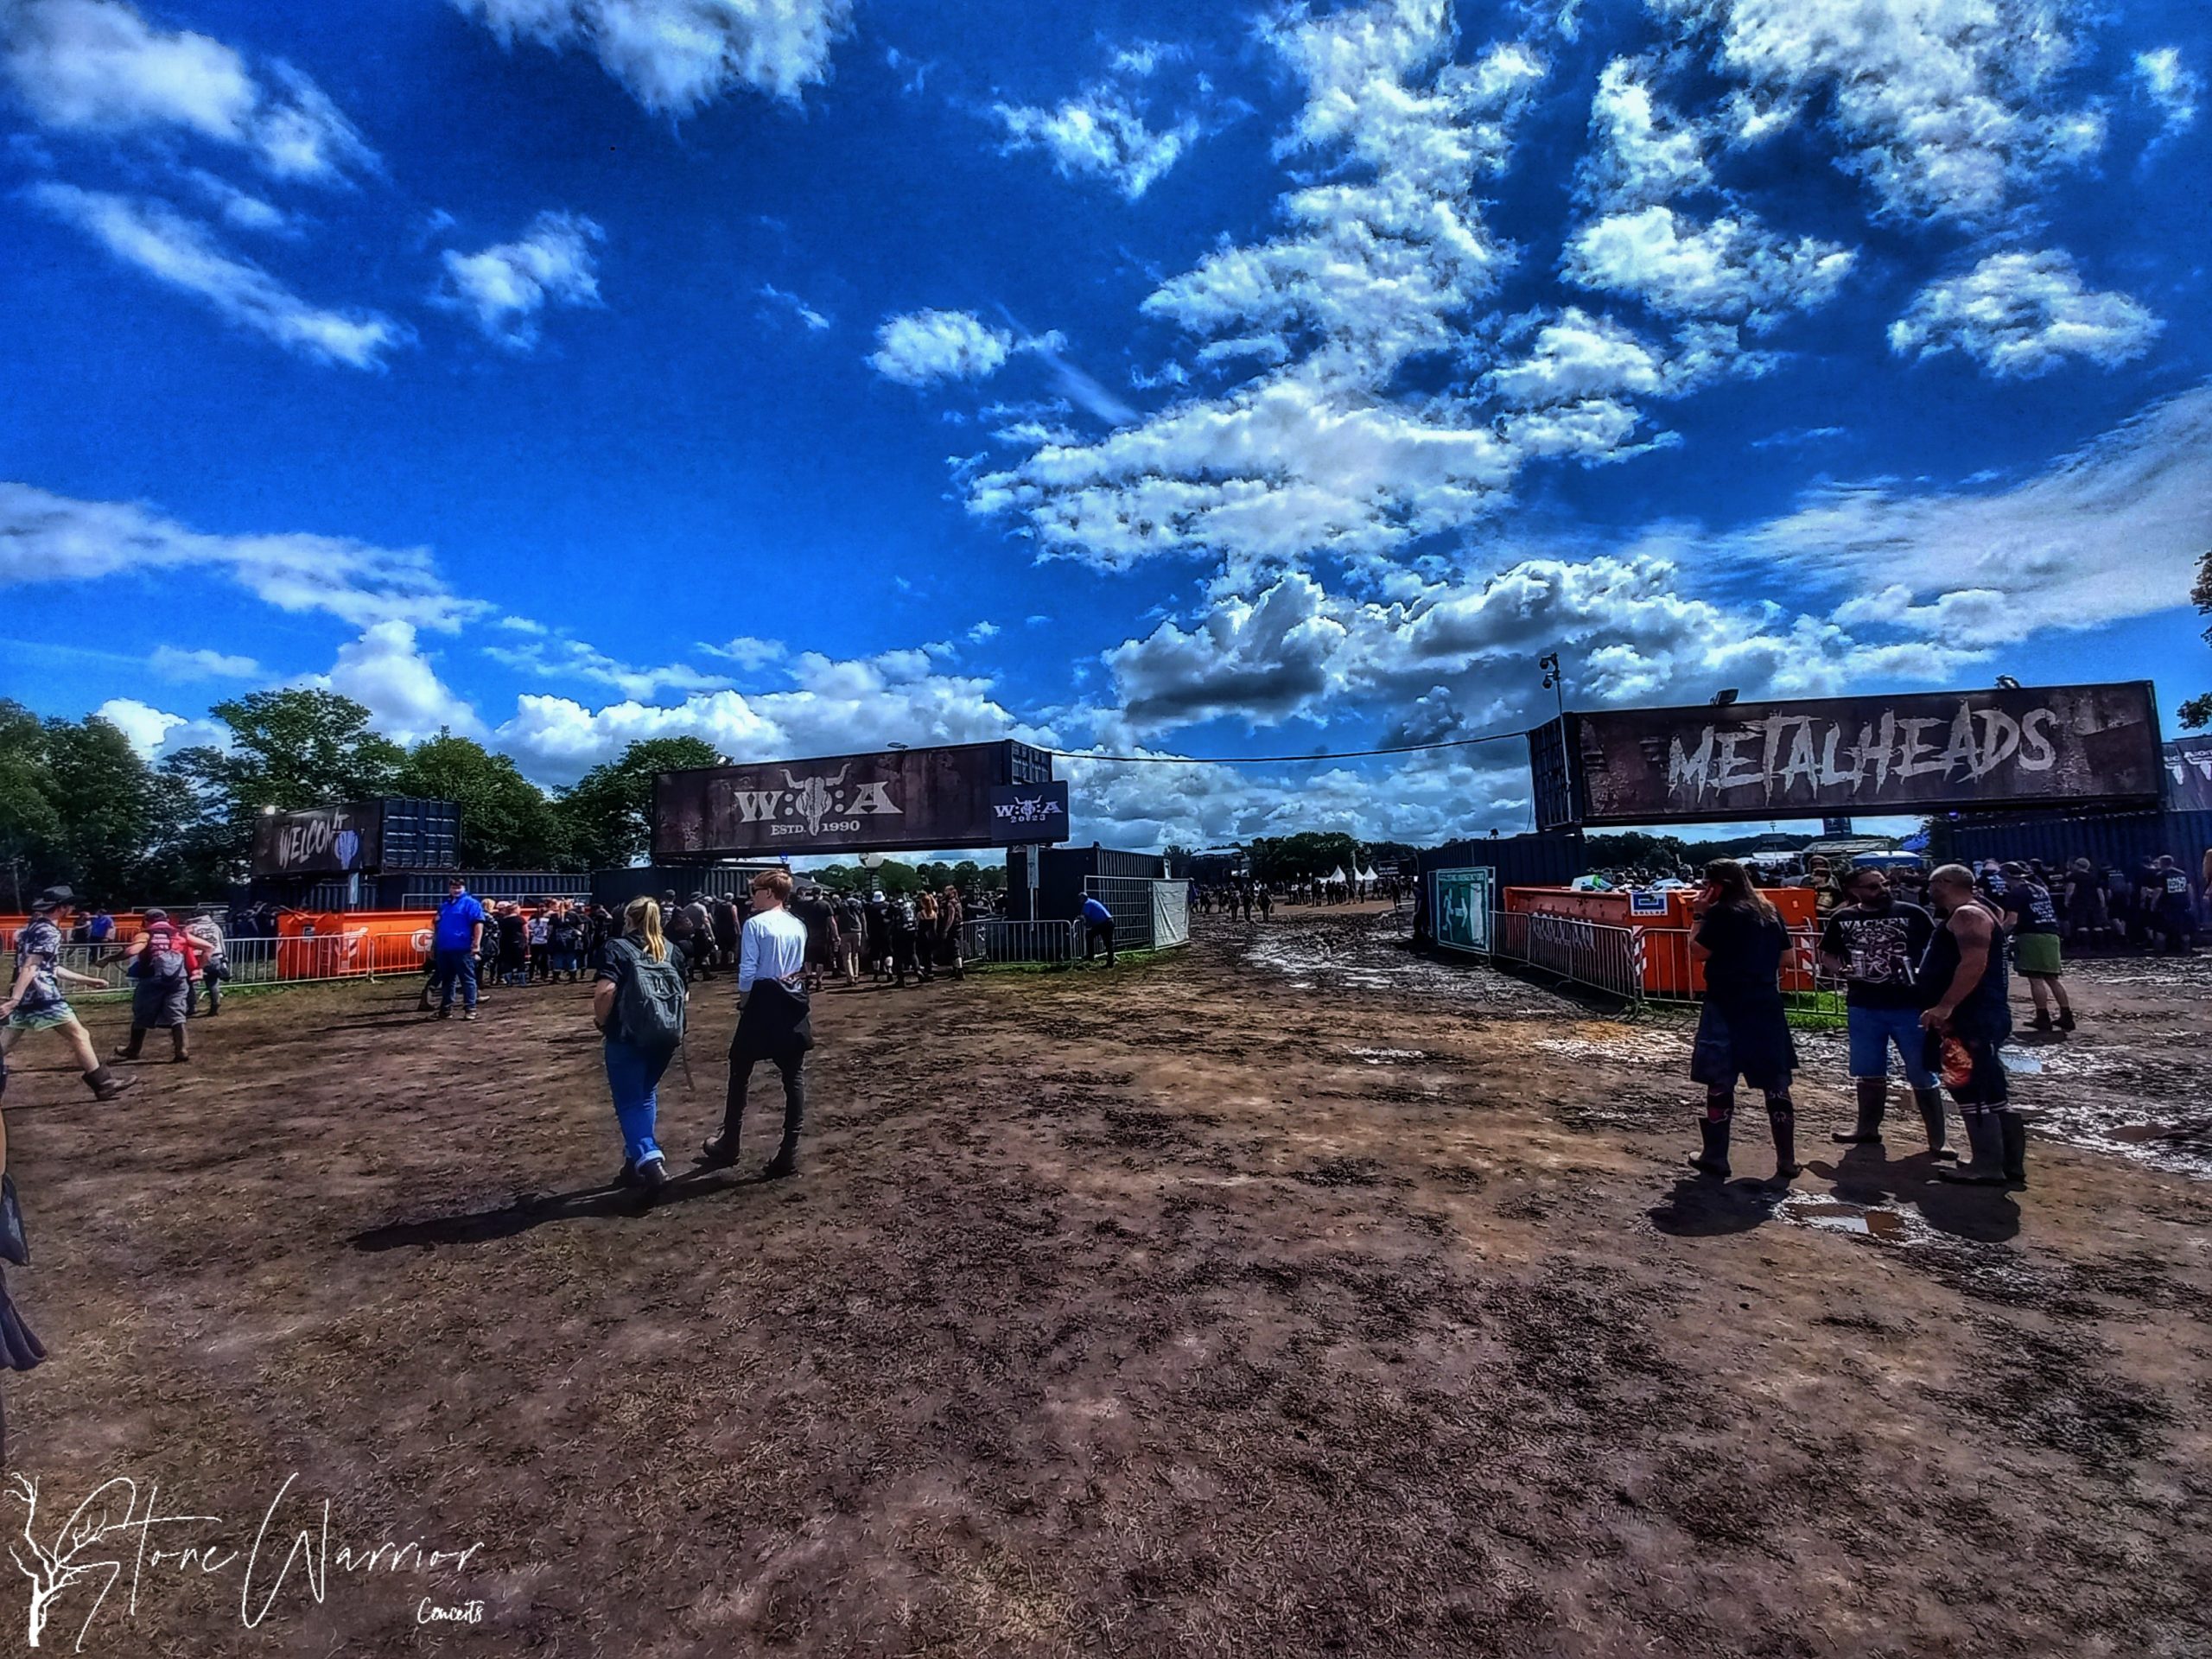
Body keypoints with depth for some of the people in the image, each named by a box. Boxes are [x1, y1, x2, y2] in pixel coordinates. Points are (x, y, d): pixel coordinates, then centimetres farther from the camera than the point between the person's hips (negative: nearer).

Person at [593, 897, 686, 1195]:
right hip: (666, 1035, 5)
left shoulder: (618, 948, -5)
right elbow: (684, 993, 12)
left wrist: (601, 1020, -3)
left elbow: (605, 991, -18)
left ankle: (651, 1164, -13)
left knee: (629, 1103, 2)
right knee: (646, 1096, 20)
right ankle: (637, 1162, 25)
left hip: (628, 1036, -5)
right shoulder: (670, 950, 11)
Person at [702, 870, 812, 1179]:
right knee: (794, 1076, 5)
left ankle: (728, 1146, 23)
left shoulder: (755, 924, -10)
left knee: (740, 1072, 13)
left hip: (763, 1001, -4)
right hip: (794, 1002, 5)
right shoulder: (799, 926, 6)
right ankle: (788, 1154, 6)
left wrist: (744, 1001, 3)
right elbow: (800, 966, 8)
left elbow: (748, 970, -10)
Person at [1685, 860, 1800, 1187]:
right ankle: (1786, 1163, 13)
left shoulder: (1721, 913, -11)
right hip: (1767, 1007, 6)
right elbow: (1785, 955, 15)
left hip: (1727, 1010, -6)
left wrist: (1700, 916, -5)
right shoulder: (1769, 910, 9)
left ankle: (1715, 1158, 10)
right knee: (1776, 1086, 9)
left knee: (1720, 1083, 3)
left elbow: (1697, 953, -12)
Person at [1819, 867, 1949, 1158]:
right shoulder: (1843, 919, 3)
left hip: (1910, 1005, -2)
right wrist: (1841, 969, -7)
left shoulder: (1912, 913, -4)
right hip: (1863, 1007, 2)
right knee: (1868, 1072, 15)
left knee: (1922, 1075, 3)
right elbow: (1827, 955, 12)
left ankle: (1937, 1141, 14)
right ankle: (1868, 1128, 30)